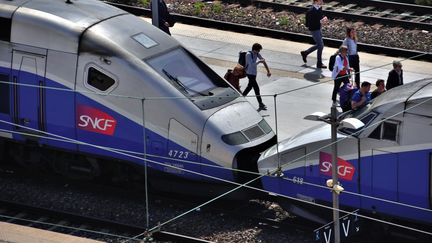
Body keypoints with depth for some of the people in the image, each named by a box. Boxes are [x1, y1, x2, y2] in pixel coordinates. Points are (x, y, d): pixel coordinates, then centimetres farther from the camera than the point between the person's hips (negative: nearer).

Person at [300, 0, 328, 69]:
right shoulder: (311, 11, -26)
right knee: (320, 45, -3)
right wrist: (320, 22, -31)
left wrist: (324, 18, -5)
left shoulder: (319, 8, 0)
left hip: (318, 28, 9)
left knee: (319, 45, 19)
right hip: (314, 30, -9)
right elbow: (308, 23, -25)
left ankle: (305, 53, 36)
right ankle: (319, 64, 10)